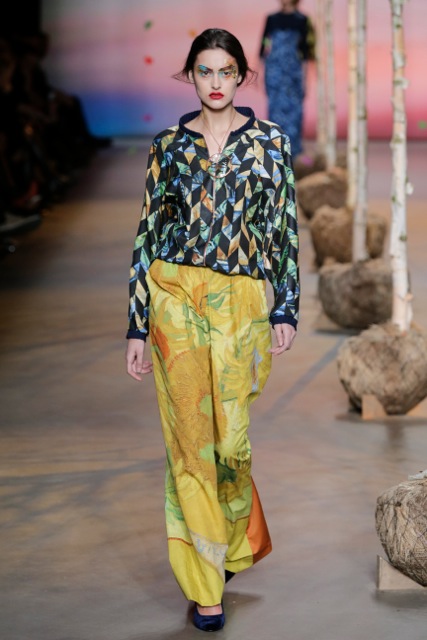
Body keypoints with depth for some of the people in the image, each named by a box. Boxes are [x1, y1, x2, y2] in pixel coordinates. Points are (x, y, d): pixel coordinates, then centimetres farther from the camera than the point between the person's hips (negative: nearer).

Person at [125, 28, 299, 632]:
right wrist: (137, 326, 3)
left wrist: (286, 309, -2)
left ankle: (234, 544, 29)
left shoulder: (271, 141, 5)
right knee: (191, 437, -1)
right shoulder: (169, 145, 6)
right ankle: (205, 585, 6)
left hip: (242, 302, 0)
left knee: (232, 438, -1)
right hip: (175, 296, 0)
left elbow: (284, 229, 6)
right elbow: (148, 234, 7)